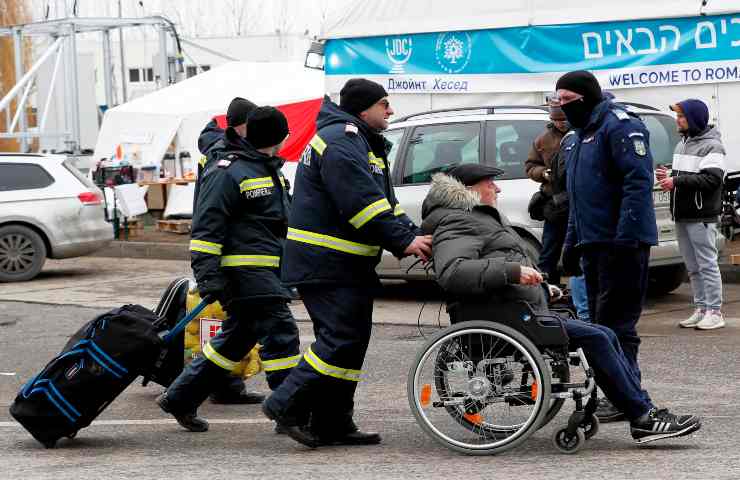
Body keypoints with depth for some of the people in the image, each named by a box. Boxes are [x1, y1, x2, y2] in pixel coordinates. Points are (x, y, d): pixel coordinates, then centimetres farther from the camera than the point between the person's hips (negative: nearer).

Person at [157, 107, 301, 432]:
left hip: (266, 270, 10)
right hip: (245, 270, -10)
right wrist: (209, 277, -23)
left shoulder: (269, 170, 21)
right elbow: (207, 226, -16)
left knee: (234, 340, 13)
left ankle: (179, 399, 23)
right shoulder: (228, 171, -11)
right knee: (281, 332, -13)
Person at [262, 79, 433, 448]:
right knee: (342, 338, -14)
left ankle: (333, 424, 14)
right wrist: (403, 242, -20)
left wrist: (413, 236, 5)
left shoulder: (364, 143, 22)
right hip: (325, 263, -11)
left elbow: (385, 203, 21)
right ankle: (287, 405, -9)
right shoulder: (340, 140, -14)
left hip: (347, 264, 11)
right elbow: (361, 202, -22)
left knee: (350, 340, 11)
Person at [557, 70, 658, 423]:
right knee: (600, 319, 11)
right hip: (593, 244, 10)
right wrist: (571, 243, 22)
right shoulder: (577, 138, 20)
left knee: (616, 321, -9)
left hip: (622, 243, -10)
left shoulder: (620, 126, -12)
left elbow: (639, 182, -21)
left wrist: (626, 237, -26)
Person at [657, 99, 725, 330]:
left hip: (701, 218, -9)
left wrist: (677, 181, -20)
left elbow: (712, 179, -20)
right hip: (682, 216, 9)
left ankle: (714, 312, -3)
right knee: (693, 267, 12)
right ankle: (701, 309, 19)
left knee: (707, 265, -6)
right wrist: (668, 176, 5)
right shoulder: (682, 144, 18)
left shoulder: (711, 146, -9)